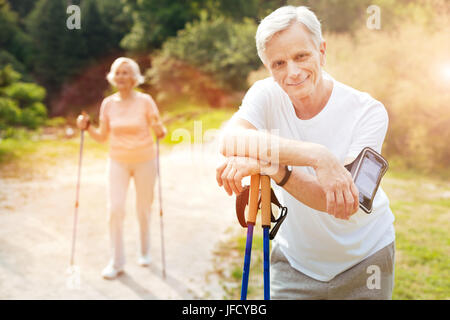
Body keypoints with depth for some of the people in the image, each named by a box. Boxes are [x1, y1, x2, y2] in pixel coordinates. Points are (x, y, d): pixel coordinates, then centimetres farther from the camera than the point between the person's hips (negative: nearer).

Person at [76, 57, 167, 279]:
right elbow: (102, 137, 6)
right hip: (118, 161, 2)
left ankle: (144, 251, 33)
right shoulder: (108, 103, -1)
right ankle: (117, 262, 5)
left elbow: (161, 132, -6)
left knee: (143, 209, 8)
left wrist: (160, 131, -27)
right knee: (115, 209, -8)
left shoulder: (145, 101, -9)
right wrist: (87, 127, -11)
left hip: (144, 161, -2)